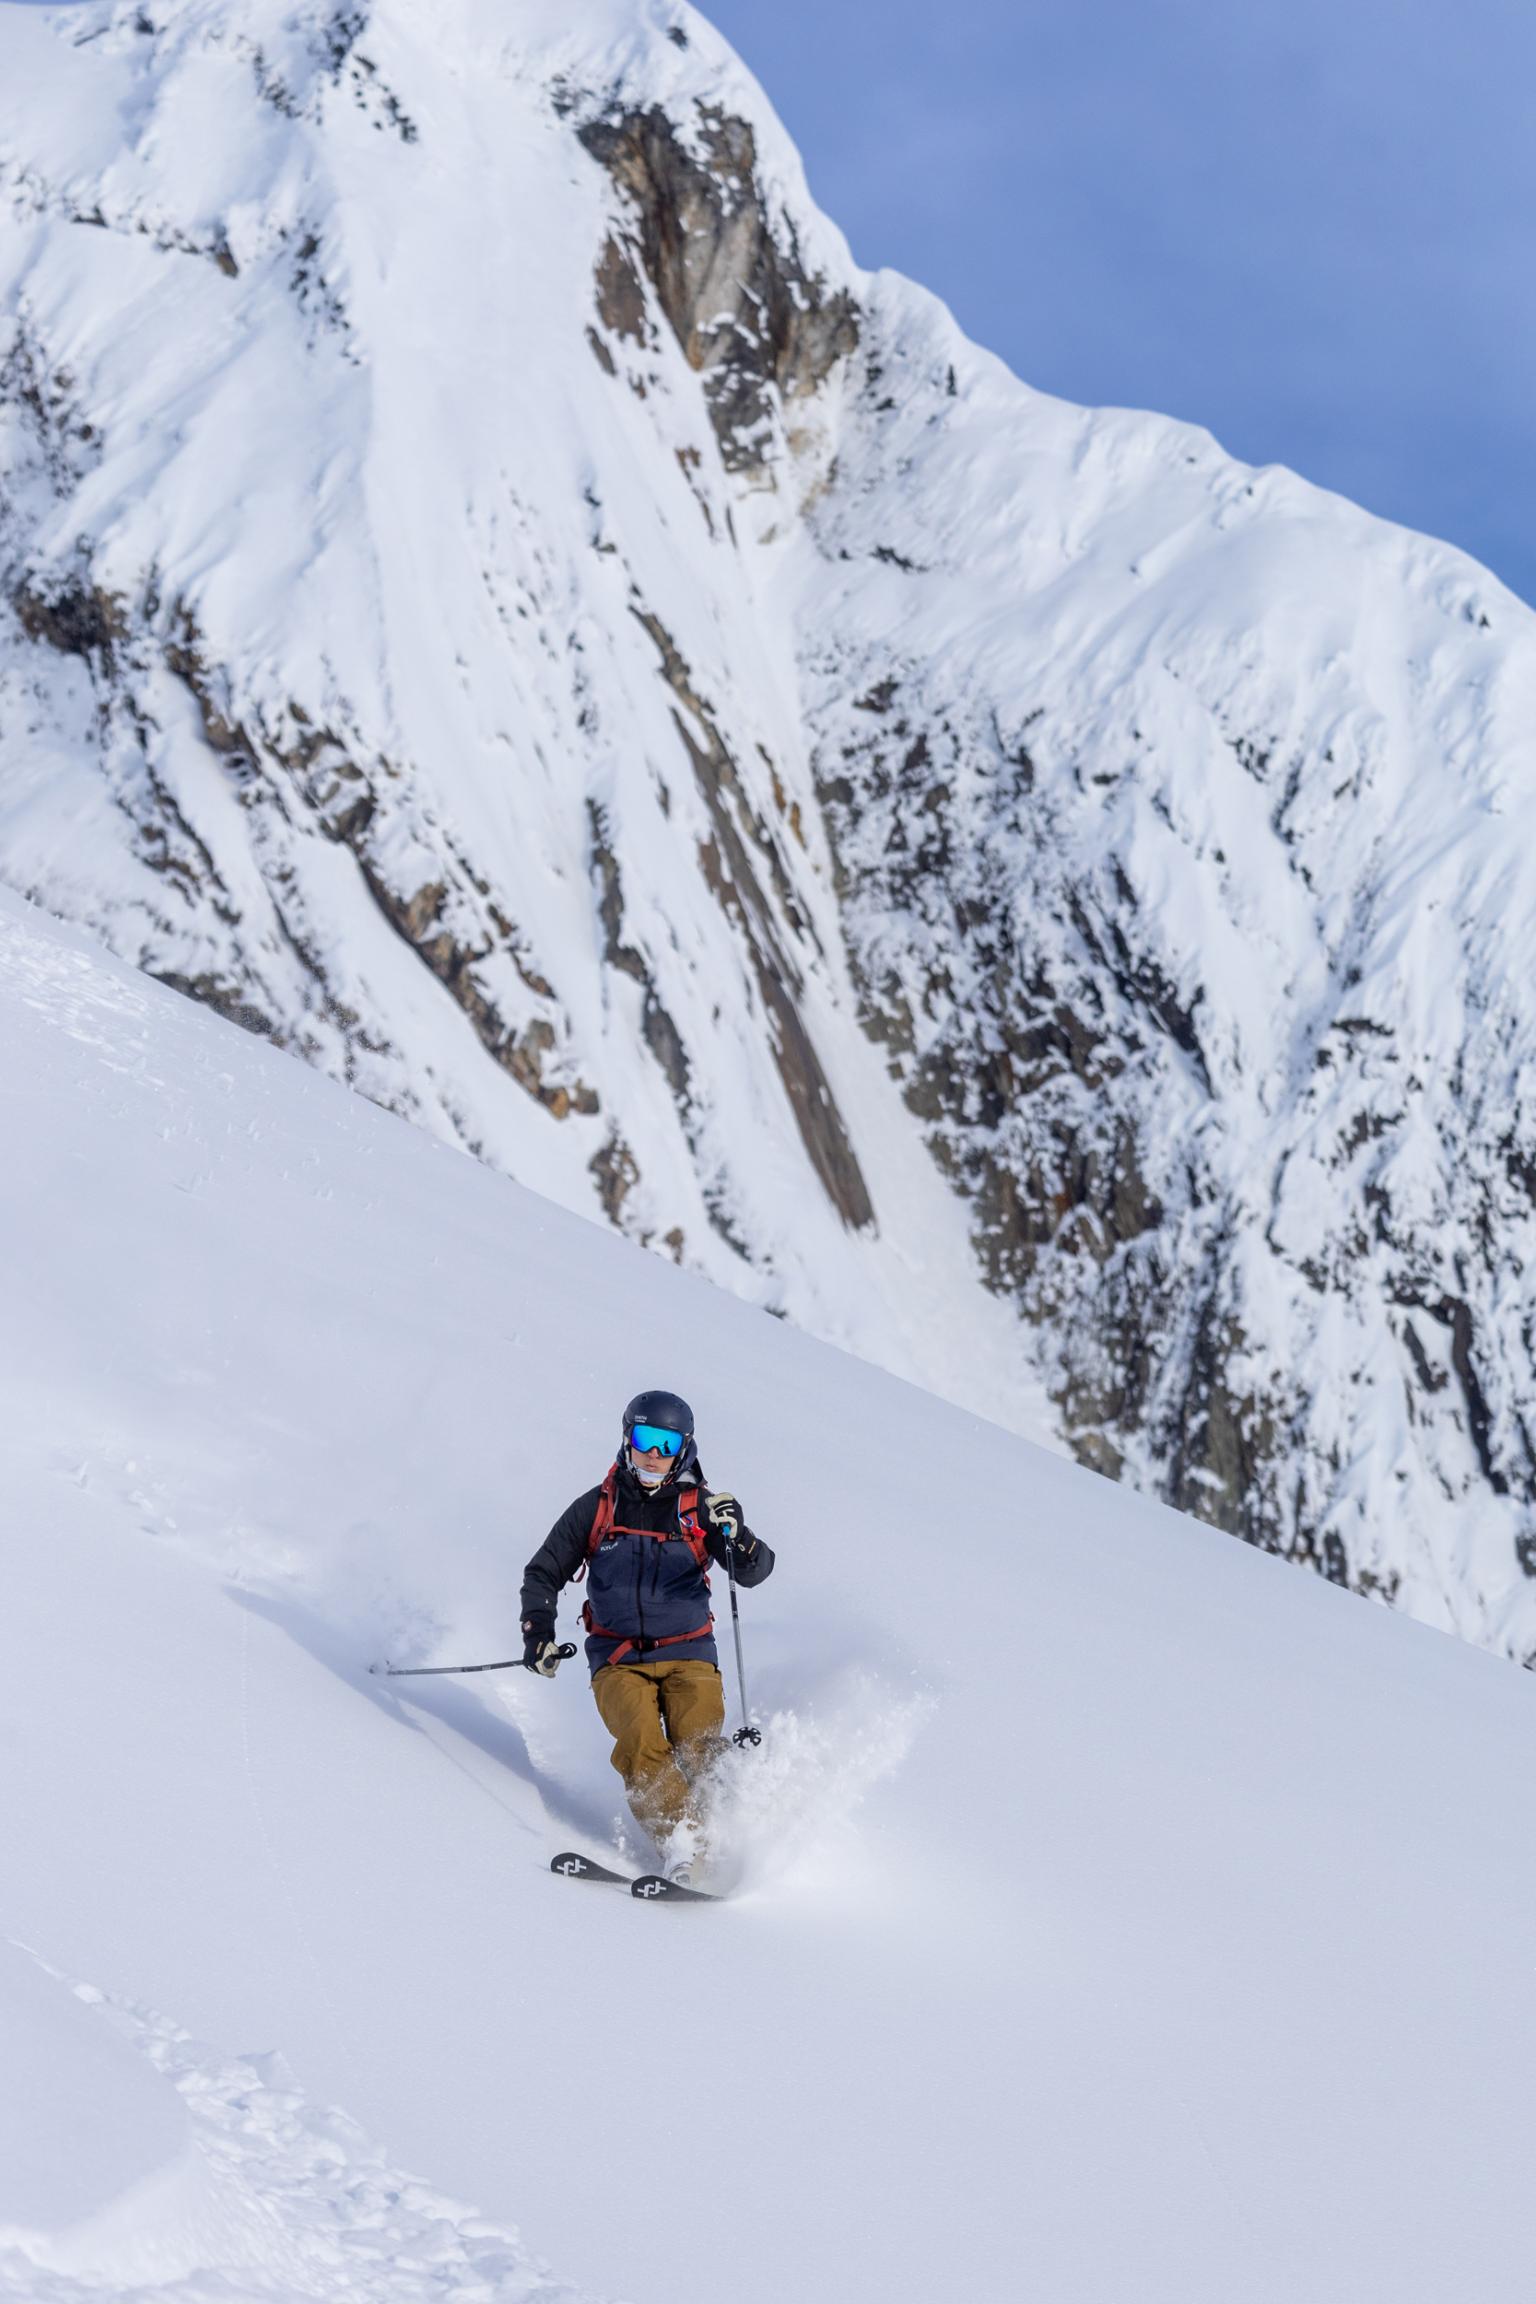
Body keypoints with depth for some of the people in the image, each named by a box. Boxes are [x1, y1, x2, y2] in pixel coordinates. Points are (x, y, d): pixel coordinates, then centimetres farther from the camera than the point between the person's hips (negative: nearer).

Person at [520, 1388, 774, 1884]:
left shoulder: (700, 1507, 4)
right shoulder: (597, 1507, 7)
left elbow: (755, 1571, -7)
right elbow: (543, 1573, 15)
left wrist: (734, 1536, -29)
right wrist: (538, 1630, -2)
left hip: (688, 1656, 0)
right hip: (618, 1660, 0)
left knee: (698, 1750, -24)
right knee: (640, 1742, -27)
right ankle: (679, 1845, -35)